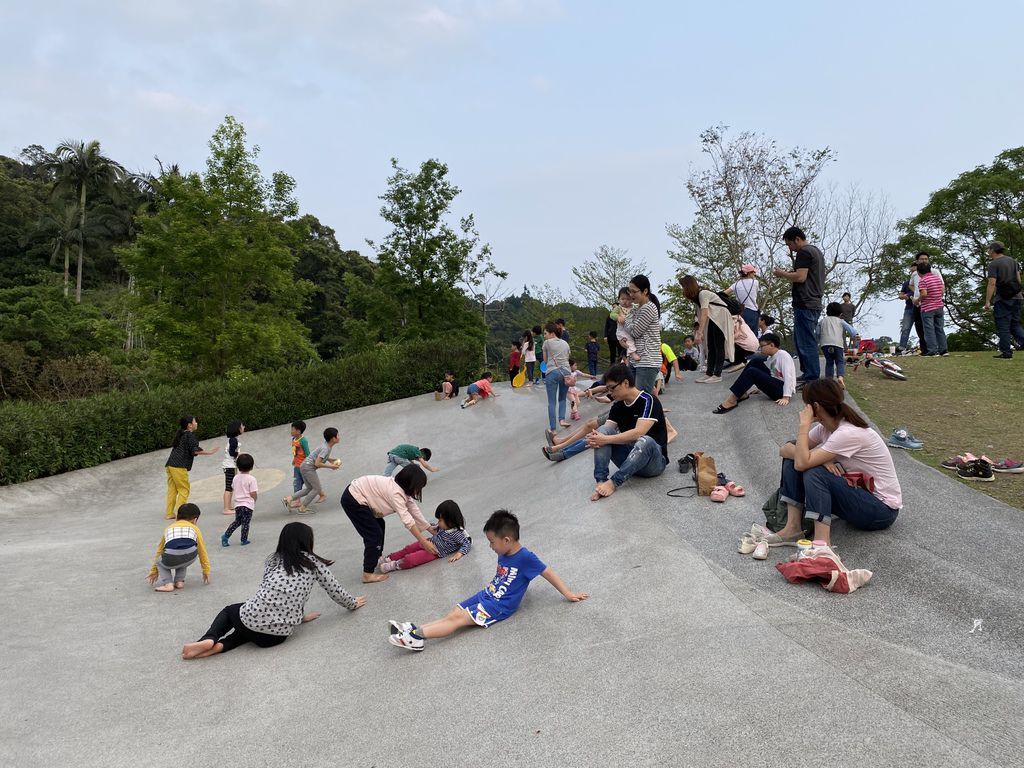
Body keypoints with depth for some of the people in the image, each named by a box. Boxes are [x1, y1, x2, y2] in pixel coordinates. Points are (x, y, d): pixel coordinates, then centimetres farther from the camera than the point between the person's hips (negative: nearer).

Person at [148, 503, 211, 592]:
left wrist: (154, 571, 52)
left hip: (171, 558, -1)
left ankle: (168, 584, 11)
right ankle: (179, 581, 19)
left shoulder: (168, 528, 34)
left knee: (159, 562, 31)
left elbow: (159, 551, 41)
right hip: (190, 557, 1)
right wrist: (206, 571, 44)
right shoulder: (195, 528, 30)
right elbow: (202, 551, 33)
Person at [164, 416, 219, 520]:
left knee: (172, 489, 11)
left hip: (170, 465, 9)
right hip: (179, 467, -9)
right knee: (184, 489, -2)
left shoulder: (180, 435, 21)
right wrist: (209, 452, -7)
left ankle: (169, 513, 12)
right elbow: (195, 450, -14)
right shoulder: (190, 435, -6)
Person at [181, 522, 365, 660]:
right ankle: (219, 646, -1)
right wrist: (353, 604, 33)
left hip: (252, 618, 2)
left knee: (228, 611, 34)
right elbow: (335, 590, 15)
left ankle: (209, 640, 3)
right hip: (280, 634, -2)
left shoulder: (273, 559, 17)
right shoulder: (314, 562, 8)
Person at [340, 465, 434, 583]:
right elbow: (407, 520, -28)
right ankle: (368, 574, -2)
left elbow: (414, 510, 6)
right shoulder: (395, 492, -26)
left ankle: (376, 559, 34)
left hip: (357, 495, 10)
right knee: (375, 534, -7)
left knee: (379, 525, 21)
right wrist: (424, 542, -24)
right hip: (352, 500, -10)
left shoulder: (402, 488, 1)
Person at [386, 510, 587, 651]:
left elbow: (548, 574, -12)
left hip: (499, 606, -8)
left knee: (458, 619, -19)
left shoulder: (525, 557, -17)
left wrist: (569, 595, -9)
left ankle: (418, 635, -29)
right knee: (453, 614, -9)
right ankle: (416, 628, -21)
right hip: (485, 595, 8)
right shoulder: (504, 554, 7)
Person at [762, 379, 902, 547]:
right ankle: (793, 528, -11)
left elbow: (802, 463, -32)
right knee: (792, 458, -6)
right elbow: (784, 450, -4)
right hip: (855, 492, 8)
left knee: (814, 472, -31)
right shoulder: (825, 427, -1)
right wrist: (819, 458, -20)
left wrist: (805, 424, -24)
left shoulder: (849, 433, -26)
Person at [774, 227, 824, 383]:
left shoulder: (803, 252, -10)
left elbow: (800, 277, -19)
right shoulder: (816, 251, 21)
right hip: (815, 304, 10)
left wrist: (783, 274, -5)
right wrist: (791, 273, 17)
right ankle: (808, 374, 16)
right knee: (800, 340, 15)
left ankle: (812, 378, -9)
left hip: (804, 304, -10)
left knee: (806, 342, -9)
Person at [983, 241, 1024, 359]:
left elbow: (992, 283, -16)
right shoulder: (1012, 261, 14)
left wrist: (987, 301, -15)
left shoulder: (993, 264, -9)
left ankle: (1006, 353, -1)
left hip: (1002, 300, -7)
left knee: (1003, 327, -1)